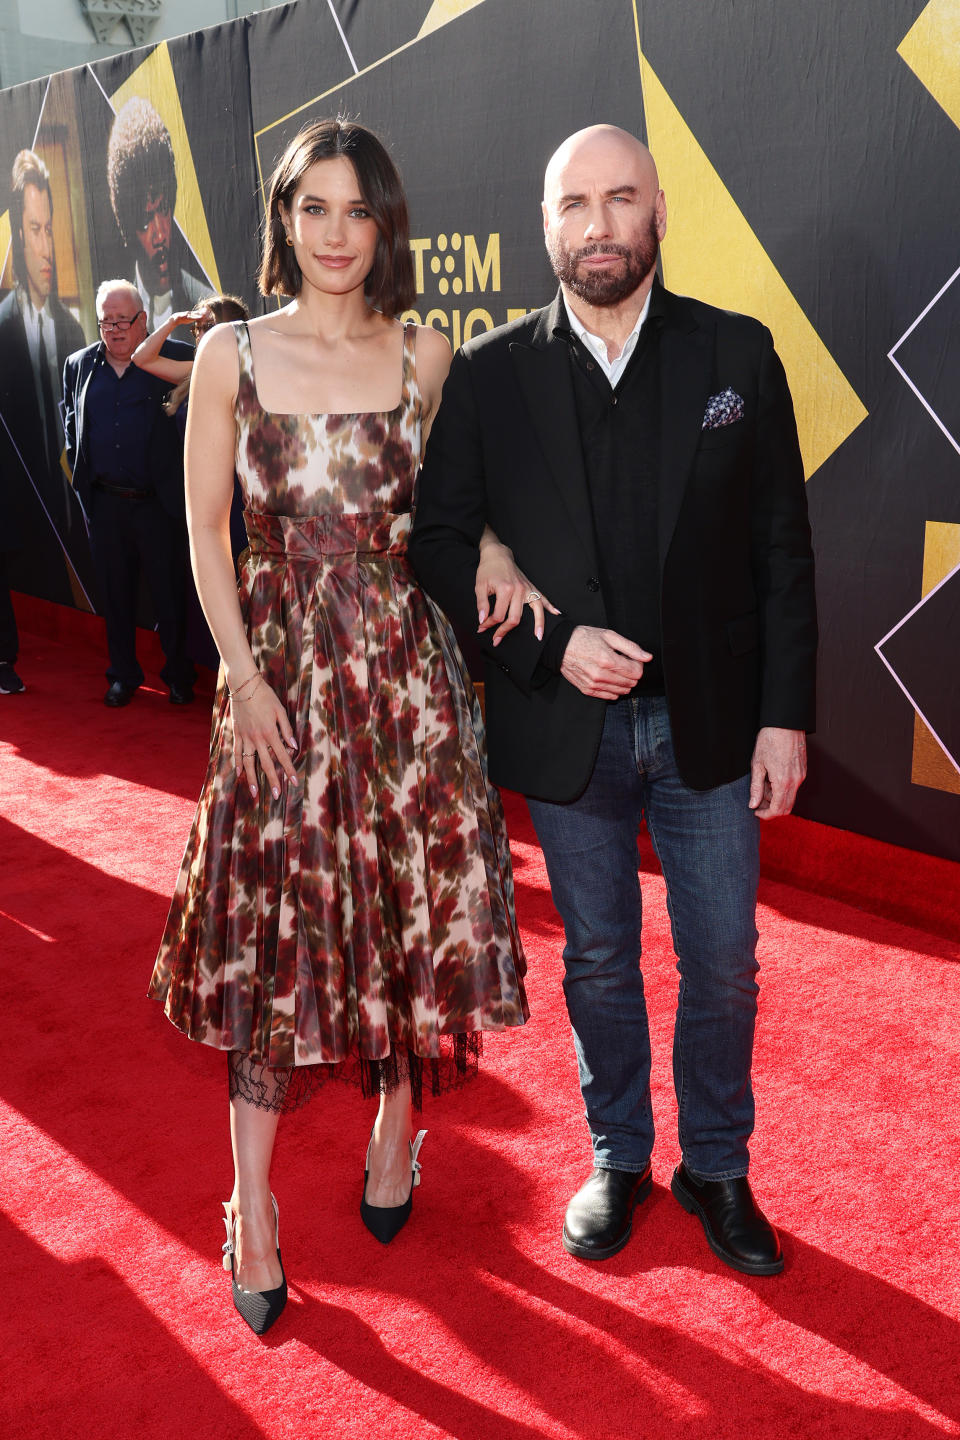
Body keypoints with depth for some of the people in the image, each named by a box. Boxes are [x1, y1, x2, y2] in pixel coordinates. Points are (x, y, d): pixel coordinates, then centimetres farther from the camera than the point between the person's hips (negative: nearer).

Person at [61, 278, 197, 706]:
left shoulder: (172, 358, -4)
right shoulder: (79, 365, 9)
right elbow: (71, 423, 20)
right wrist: (82, 473, 10)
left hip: (158, 503, -4)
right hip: (105, 503, 4)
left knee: (170, 593, 5)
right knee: (116, 593, 12)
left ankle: (179, 674, 20)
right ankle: (123, 674, 26)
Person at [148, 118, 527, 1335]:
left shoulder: (426, 358, 4)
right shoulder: (231, 355, 1)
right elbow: (206, 531, 1)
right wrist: (243, 674, -7)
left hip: (408, 666, 1)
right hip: (282, 673, -1)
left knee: (413, 908, 8)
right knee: (274, 928, 3)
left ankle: (395, 1134, 33)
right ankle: (252, 1210, 17)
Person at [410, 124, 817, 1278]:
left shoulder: (737, 354, 0)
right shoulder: (489, 374, -1)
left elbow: (781, 547, 0)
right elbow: (441, 541, -1)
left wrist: (785, 713, -5)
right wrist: (553, 646, -15)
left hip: (709, 720, 1)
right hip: (568, 727, 0)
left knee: (722, 963, 11)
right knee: (597, 962, 15)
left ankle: (716, 1168, 34)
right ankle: (617, 1160, 37)